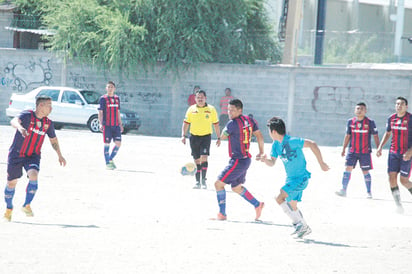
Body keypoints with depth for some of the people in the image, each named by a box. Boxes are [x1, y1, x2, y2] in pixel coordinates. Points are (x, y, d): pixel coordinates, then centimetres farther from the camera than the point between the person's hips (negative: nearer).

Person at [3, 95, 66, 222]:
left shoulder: (48, 123, 2)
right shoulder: (27, 115, -15)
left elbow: (53, 139, 19)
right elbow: (14, 121, -35)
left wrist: (59, 155, 21)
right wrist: (20, 127, -57)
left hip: (33, 156, 3)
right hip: (16, 154, -3)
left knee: (33, 175, -25)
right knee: (11, 183, 8)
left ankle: (26, 206, -14)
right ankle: (9, 208, 32)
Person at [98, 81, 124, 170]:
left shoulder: (117, 98, 13)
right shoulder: (103, 99, -3)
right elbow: (100, 113, -6)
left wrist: (120, 124, 17)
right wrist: (101, 124, -16)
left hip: (116, 125, 5)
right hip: (107, 125, -5)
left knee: (118, 143, -2)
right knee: (107, 143, -2)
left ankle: (111, 159, 16)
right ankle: (107, 163, 6)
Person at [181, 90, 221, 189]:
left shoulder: (211, 109, 1)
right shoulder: (191, 109, 5)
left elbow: (216, 124, 8)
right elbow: (186, 123, 8)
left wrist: (218, 138, 6)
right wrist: (183, 135, -2)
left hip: (206, 136, -2)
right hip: (194, 137, 2)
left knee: (204, 158, -16)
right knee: (197, 160, 5)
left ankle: (203, 179, -9)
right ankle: (197, 181, 12)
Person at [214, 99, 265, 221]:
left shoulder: (232, 124, -20)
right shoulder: (249, 121, 5)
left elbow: (223, 137, -5)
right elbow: (259, 136, 14)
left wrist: (226, 129, 14)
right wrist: (261, 152, 24)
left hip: (238, 161, -9)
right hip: (246, 159, 9)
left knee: (219, 184, -4)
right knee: (236, 187, 24)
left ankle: (222, 214, -3)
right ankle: (257, 205, 27)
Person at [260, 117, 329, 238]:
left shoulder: (291, 141, -23)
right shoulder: (276, 144, 2)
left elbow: (312, 144, -22)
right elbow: (272, 162, 9)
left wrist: (321, 163, -19)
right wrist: (265, 160, -15)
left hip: (301, 178, -9)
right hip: (291, 178, 9)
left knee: (279, 198, -21)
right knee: (292, 206, 17)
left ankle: (299, 224, -16)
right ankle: (304, 228, 33)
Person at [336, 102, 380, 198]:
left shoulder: (370, 122, -3)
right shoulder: (350, 122, 5)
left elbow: (375, 136, 2)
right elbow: (347, 136, 13)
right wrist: (344, 149, 11)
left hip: (365, 152, -2)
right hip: (352, 151, 2)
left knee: (366, 172, 4)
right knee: (348, 169, -10)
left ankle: (368, 192, 16)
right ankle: (343, 190, -10)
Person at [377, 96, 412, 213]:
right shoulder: (391, 119, 6)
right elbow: (387, 134, 20)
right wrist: (380, 147, 9)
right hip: (393, 152, 5)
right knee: (392, 177, -6)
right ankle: (398, 205, 0)